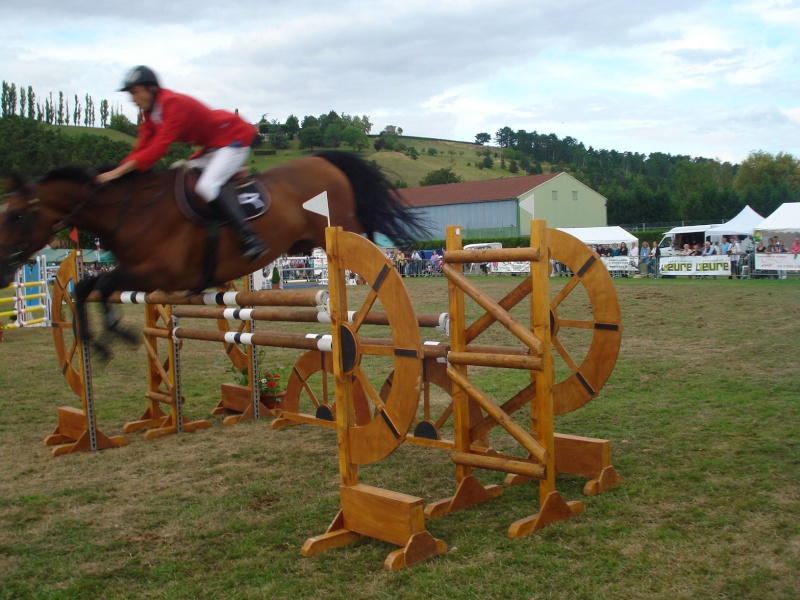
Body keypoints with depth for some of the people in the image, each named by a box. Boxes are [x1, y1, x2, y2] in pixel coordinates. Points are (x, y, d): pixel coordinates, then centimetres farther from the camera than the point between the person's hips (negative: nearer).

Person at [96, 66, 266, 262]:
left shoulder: (173, 103, -24)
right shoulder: (149, 112, 5)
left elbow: (159, 146, -32)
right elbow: (143, 146, 1)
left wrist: (119, 171, -35)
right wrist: (118, 169, -14)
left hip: (233, 139, -10)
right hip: (212, 148, 10)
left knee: (206, 186, -28)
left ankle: (250, 238, -33)